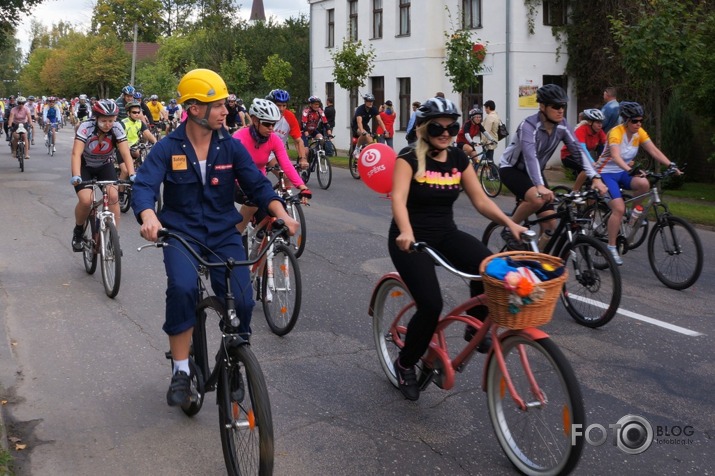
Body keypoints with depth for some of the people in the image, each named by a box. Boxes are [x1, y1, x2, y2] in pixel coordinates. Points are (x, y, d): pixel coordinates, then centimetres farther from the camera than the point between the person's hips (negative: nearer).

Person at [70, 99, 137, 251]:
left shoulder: (117, 128, -22)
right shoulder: (86, 127, -28)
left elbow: (126, 154, -28)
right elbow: (76, 153, -37)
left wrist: (132, 175, -44)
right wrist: (76, 176, -53)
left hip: (105, 166, 2)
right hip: (85, 166, -2)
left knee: (113, 196, -22)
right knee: (86, 200, -23)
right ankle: (78, 230, 7)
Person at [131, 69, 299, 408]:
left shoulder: (231, 147, 1)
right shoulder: (167, 148, -5)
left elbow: (257, 184, -3)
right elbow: (144, 186, -16)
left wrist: (281, 213, -23)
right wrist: (148, 217, -39)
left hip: (224, 234, 2)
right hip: (181, 234, -2)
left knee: (242, 300, -17)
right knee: (182, 289, -32)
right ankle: (181, 372, -16)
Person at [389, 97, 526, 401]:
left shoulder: (458, 159, 4)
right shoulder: (409, 158, -12)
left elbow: (480, 199, 3)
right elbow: (399, 198, -27)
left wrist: (509, 223, -12)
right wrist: (406, 232, -46)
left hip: (445, 234, 5)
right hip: (412, 238, -4)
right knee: (431, 306, -20)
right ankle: (405, 364, 7)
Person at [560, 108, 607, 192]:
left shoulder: (599, 131, -9)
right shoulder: (581, 130, -28)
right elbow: (582, 149, -40)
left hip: (584, 155, 7)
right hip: (569, 156, -7)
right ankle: (574, 193, -19)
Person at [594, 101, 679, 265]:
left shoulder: (640, 133, -3)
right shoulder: (616, 132, -23)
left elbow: (654, 151, -9)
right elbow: (615, 156, -39)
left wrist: (671, 165, -23)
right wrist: (630, 170, -55)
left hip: (623, 172, 6)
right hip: (606, 173, -6)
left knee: (644, 184, -27)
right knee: (619, 209, -22)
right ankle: (611, 248, -12)